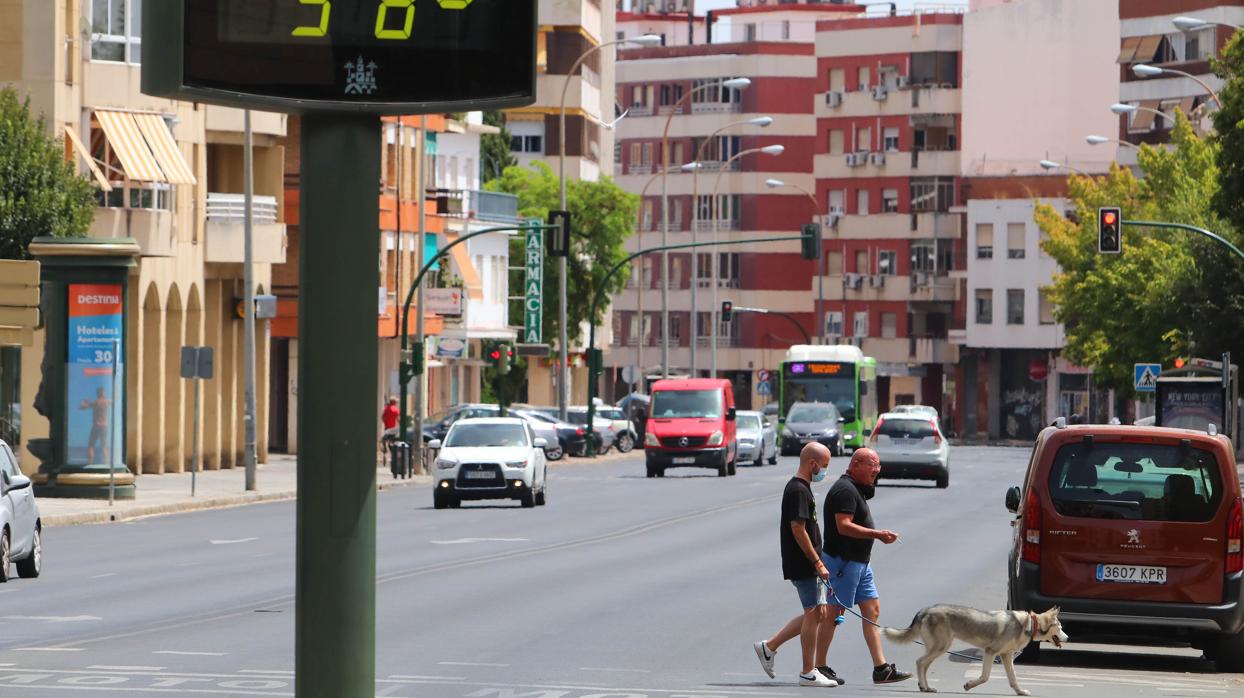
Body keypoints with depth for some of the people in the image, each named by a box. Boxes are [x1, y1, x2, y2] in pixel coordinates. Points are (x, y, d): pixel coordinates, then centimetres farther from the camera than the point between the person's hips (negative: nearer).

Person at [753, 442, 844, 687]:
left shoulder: (800, 488, 16)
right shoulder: (798, 490, -16)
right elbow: (798, 529, -21)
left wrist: (817, 561, 22)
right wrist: (818, 563, -19)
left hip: (807, 564, 10)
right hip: (803, 565, -10)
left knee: (815, 614, 13)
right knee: (813, 613, -4)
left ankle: (769, 647, 18)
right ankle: (809, 672, 2)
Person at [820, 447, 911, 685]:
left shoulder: (855, 489, 18)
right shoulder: (845, 490, -16)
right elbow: (844, 526, -25)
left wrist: (879, 535, 16)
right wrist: (876, 534, -26)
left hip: (859, 562, 11)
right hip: (843, 562, -11)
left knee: (872, 610, 6)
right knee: (834, 613, -5)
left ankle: (881, 668, 5)